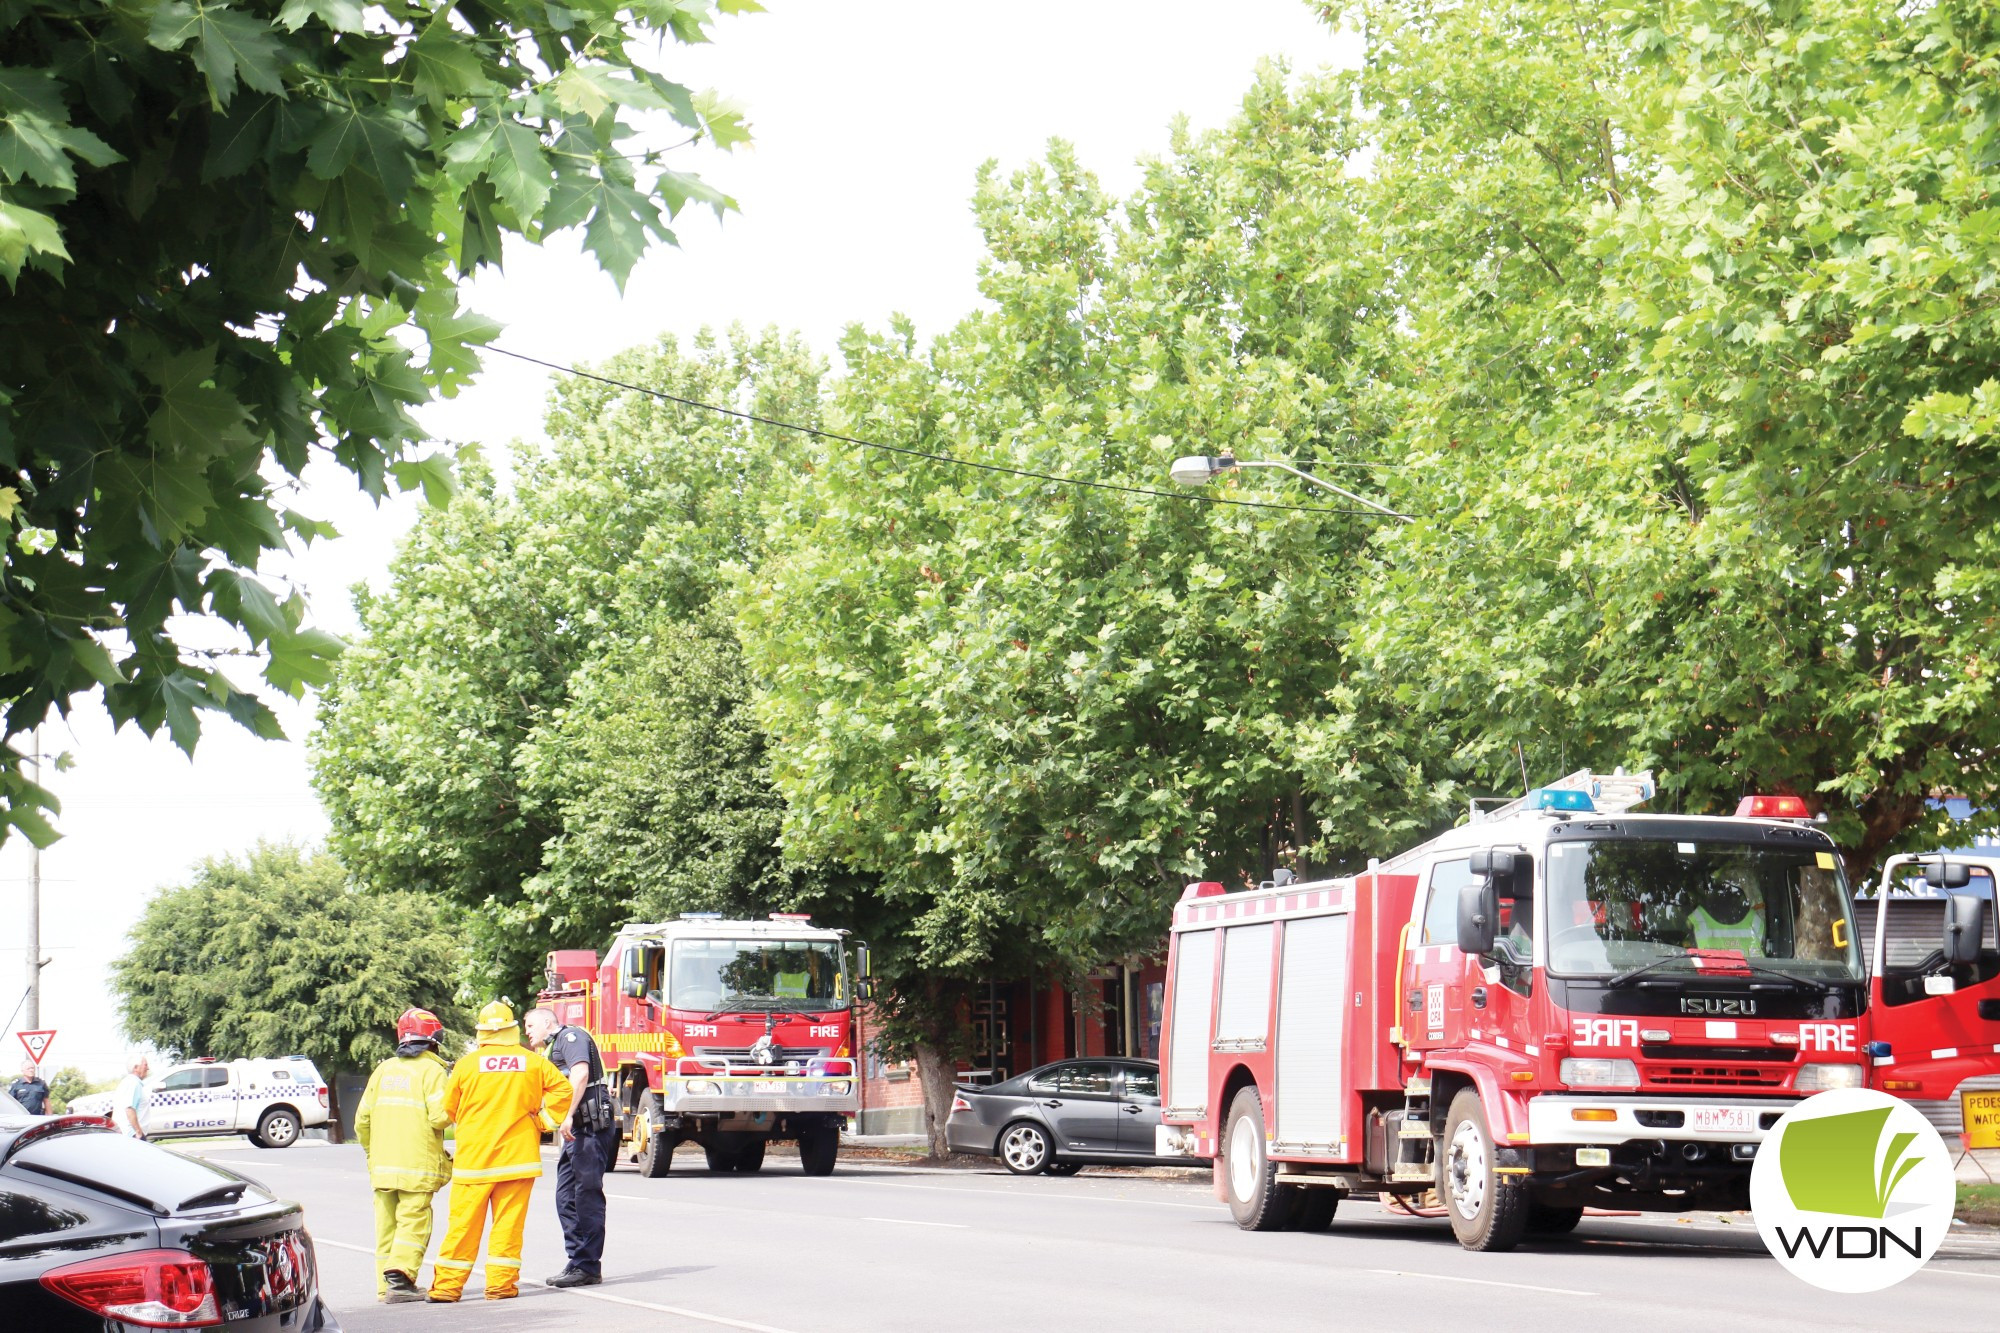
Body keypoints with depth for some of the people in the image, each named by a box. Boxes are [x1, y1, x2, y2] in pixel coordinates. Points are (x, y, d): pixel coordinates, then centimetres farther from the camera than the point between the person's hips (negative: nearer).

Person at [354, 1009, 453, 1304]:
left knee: (387, 1223, 12)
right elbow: (439, 1116, -16)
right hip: (417, 1165, -5)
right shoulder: (432, 1070, -6)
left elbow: (363, 1119, 12)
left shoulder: (383, 1070, 12)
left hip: (382, 1165, 5)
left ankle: (385, 1285, 13)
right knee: (414, 1222, -6)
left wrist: (370, 1150, 26)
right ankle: (400, 1277, -20)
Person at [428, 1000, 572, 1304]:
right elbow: (562, 1089, 0)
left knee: (464, 1222, 3)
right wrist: (542, 1120, 7)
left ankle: (447, 1285, 5)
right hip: (518, 1152, 1)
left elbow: (448, 1108, 4)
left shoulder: (467, 1064, -4)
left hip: (474, 1156, -1)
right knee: (509, 1221, 5)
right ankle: (501, 1282, 3)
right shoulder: (532, 1062, -1)